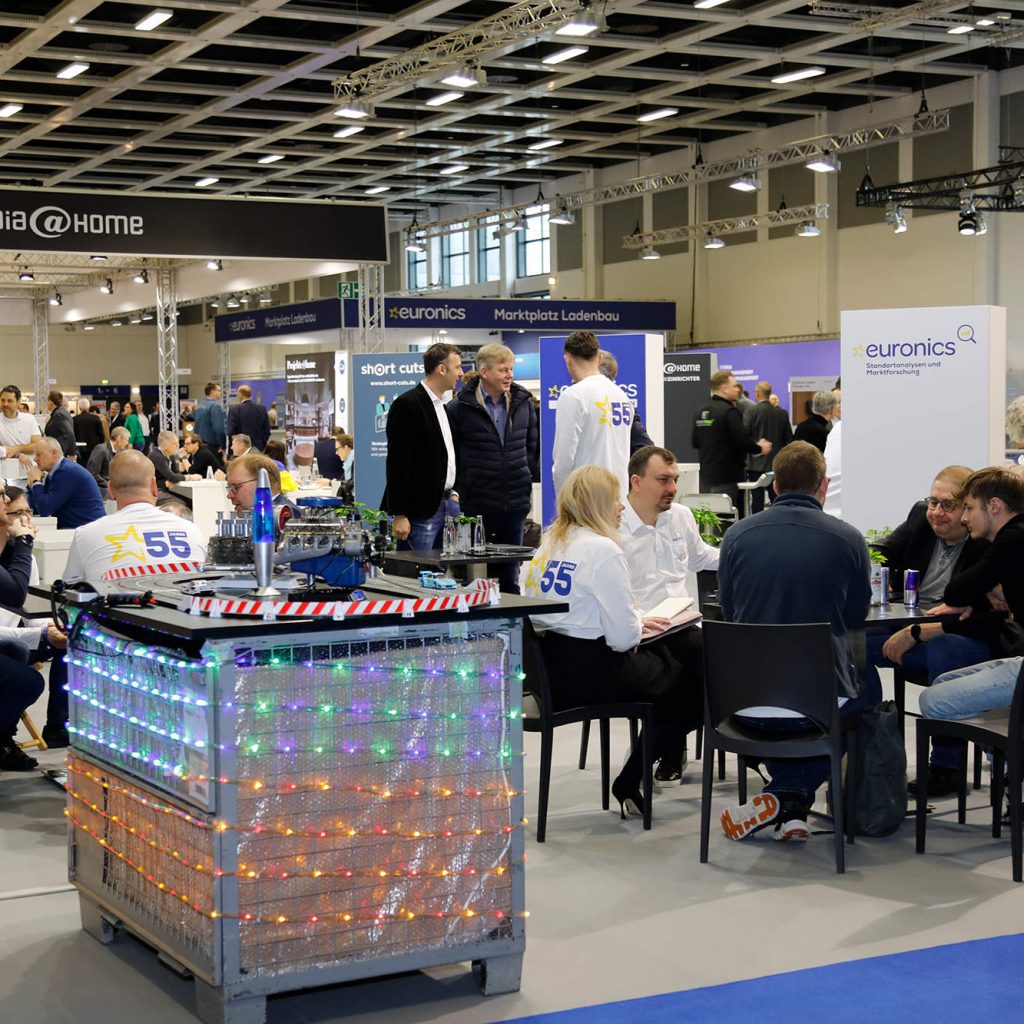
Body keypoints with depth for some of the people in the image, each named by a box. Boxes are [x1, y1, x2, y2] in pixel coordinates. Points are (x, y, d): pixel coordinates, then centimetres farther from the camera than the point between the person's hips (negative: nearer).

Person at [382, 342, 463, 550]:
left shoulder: (442, 406, 16)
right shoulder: (407, 405, -12)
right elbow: (397, 461, -16)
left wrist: (453, 492, 14)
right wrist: (399, 515, -19)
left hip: (447, 503, 9)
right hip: (420, 508, -9)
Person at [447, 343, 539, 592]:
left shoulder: (523, 403, 8)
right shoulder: (460, 407, -5)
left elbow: (533, 447, 17)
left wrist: (533, 477, 9)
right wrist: (458, 488, -6)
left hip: (515, 503, 4)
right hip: (476, 504, -3)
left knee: (510, 576, 11)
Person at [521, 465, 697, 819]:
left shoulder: (550, 543, 10)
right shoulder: (602, 550, -17)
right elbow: (623, 637, -20)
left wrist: (634, 619, 16)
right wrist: (637, 624, 3)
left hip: (546, 666, 9)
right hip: (587, 674, -9)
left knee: (662, 653, 25)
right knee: (678, 677, 14)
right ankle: (629, 785, 16)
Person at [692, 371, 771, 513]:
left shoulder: (702, 412, 9)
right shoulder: (729, 412, -14)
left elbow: (696, 443, 16)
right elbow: (743, 441, -19)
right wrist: (760, 448, -1)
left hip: (706, 475, 8)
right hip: (726, 478, -7)